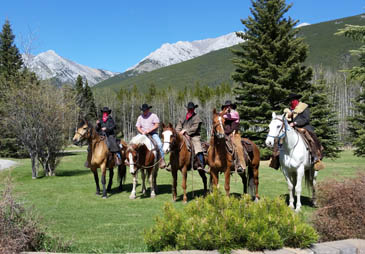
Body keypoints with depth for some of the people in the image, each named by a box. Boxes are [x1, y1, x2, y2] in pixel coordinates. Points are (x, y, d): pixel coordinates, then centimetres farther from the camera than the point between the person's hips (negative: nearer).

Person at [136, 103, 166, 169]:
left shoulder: (153, 116, 4)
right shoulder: (140, 117, 14)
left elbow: (157, 125, -5)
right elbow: (138, 127, 11)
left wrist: (149, 131, -15)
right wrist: (142, 132, -9)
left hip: (153, 134, -3)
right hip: (143, 135, 3)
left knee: (159, 144, -27)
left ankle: (162, 160, -23)